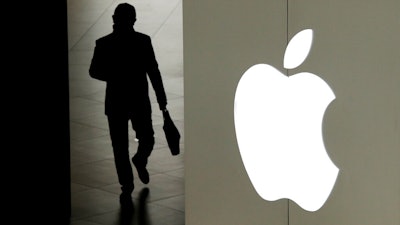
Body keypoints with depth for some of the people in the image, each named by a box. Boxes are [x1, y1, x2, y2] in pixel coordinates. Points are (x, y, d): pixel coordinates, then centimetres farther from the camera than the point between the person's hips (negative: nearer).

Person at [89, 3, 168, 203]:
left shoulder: (143, 41, -4)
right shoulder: (103, 44, -7)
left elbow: (153, 71, 3)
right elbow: (94, 71, 1)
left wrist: (161, 99, 5)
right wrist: (115, 77, -17)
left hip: (140, 102, 1)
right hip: (116, 104, -1)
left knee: (147, 140, 1)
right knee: (120, 147, 2)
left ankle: (140, 161, 37)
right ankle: (126, 185, 20)